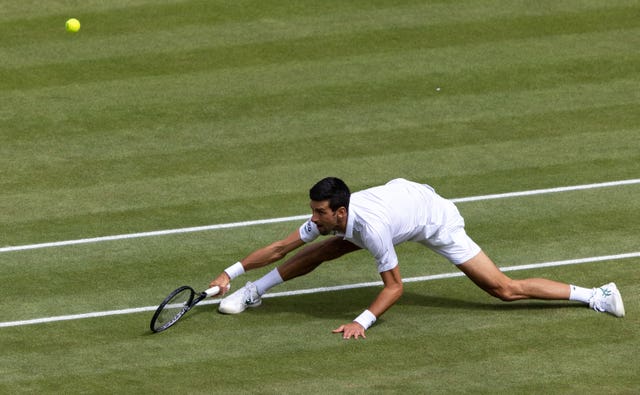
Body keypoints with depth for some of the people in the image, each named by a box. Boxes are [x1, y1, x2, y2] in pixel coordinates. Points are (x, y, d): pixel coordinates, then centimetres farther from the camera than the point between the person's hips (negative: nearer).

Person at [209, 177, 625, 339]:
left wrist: (363, 322, -39)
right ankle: (254, 293, 18)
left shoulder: (371, 227, -41)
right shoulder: (327, 217, -21)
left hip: (437, 221, -7)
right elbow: (281, 247, -10)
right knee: (324, 250, 1)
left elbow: (395, 287, -31)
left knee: (505, 289, -10)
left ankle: (596, 295, -7)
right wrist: (231, 272, -10)